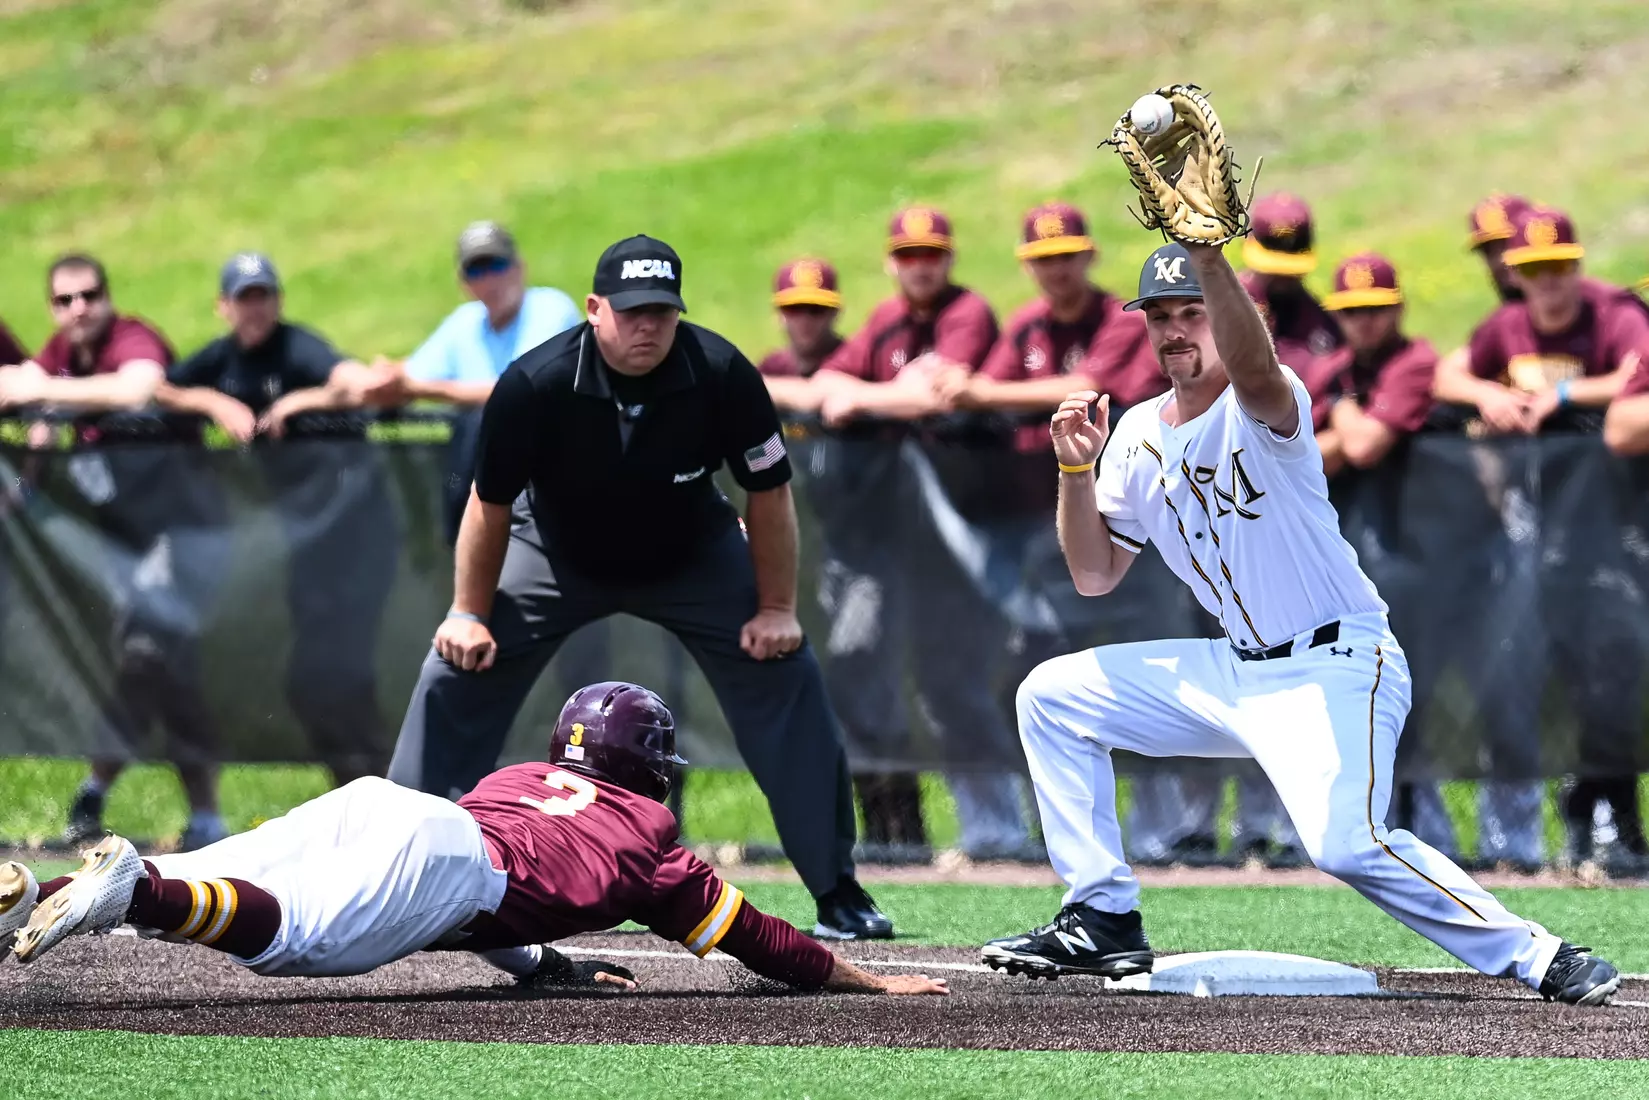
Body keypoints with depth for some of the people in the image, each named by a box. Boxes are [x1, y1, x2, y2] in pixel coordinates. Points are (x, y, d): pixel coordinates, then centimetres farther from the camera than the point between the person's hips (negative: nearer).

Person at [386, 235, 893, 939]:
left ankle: (837, 892, -2)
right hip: (559, 555, 0)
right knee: (457, 668, -13)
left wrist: (777, 609, -14)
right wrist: (470, 614, -12)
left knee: (784, 673, -12)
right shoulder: (534, 384, -30)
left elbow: (769, 491, -15)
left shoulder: (722, 375, -28)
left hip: (691, 556, 0)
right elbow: (491, 503, -15)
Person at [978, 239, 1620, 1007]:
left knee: (1344, 843, -30)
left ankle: (1538, 960, -21)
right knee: (1052, 697, 5)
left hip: (1337, 669, -8)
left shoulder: (1264, 407, -14)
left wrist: (1209, 256, -54)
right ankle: (1102, 922, 11)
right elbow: (1095, 576, 10)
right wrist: (1076, 471, -6)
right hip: (1237, 674, 8)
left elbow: (1254, 374, -41)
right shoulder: (1139, 434, 8)